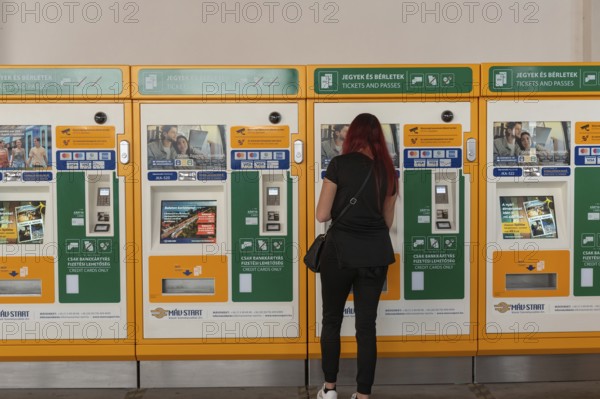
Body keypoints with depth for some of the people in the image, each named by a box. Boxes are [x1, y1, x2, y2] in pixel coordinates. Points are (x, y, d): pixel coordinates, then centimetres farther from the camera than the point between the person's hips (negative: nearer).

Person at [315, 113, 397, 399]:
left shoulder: (340, 164, -7)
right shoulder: (387, 169, 6)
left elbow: (322, 214, -7)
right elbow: (388, 220, 13)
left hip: (341, 249, -3)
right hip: (376, 252, 3)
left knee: (332, 320, 14)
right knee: (367, 324, 9)